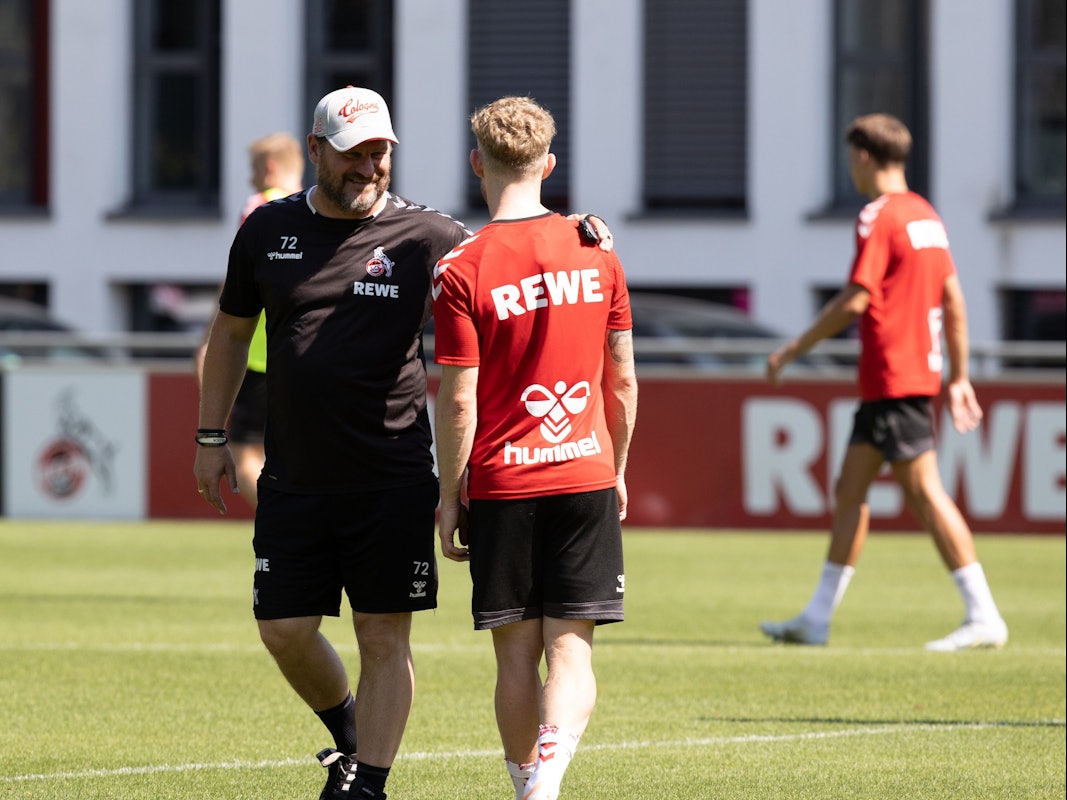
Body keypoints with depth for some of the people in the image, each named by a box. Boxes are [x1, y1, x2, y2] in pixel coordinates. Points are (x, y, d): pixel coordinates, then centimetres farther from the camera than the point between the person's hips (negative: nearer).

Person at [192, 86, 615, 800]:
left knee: (384, 637, -2)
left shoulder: (424, 237, -2)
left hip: (393, 480, -3)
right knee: (284, 632, 4)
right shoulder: (268, 231, 6)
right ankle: (348, 731, 30)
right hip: (294, 477, 3)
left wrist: (574, 239, -22)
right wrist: (212, 437, 15)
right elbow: (232, 332, 17)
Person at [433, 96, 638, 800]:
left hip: (503, 485, -2)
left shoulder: (461, 271, -9)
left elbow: (458, 403, -9)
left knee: (517, 653, 9)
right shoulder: (596, 254, 2)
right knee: (571, 649, -2)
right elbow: (623, 380, 8)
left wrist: (450, 496, 1)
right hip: (586, 476, 2)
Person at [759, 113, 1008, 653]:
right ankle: (816, 618, 15)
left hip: (893, 379, -9)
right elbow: (953, 299, 16)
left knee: (923, 491, -9)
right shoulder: (926, 215, 14)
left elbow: (855, 299, -17)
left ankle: (983, 617, -12)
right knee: (848, 489, 12)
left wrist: (793, 350, -8)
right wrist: (959, 377, 21)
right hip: (921, 371, 9)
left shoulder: (878, 217, -13)